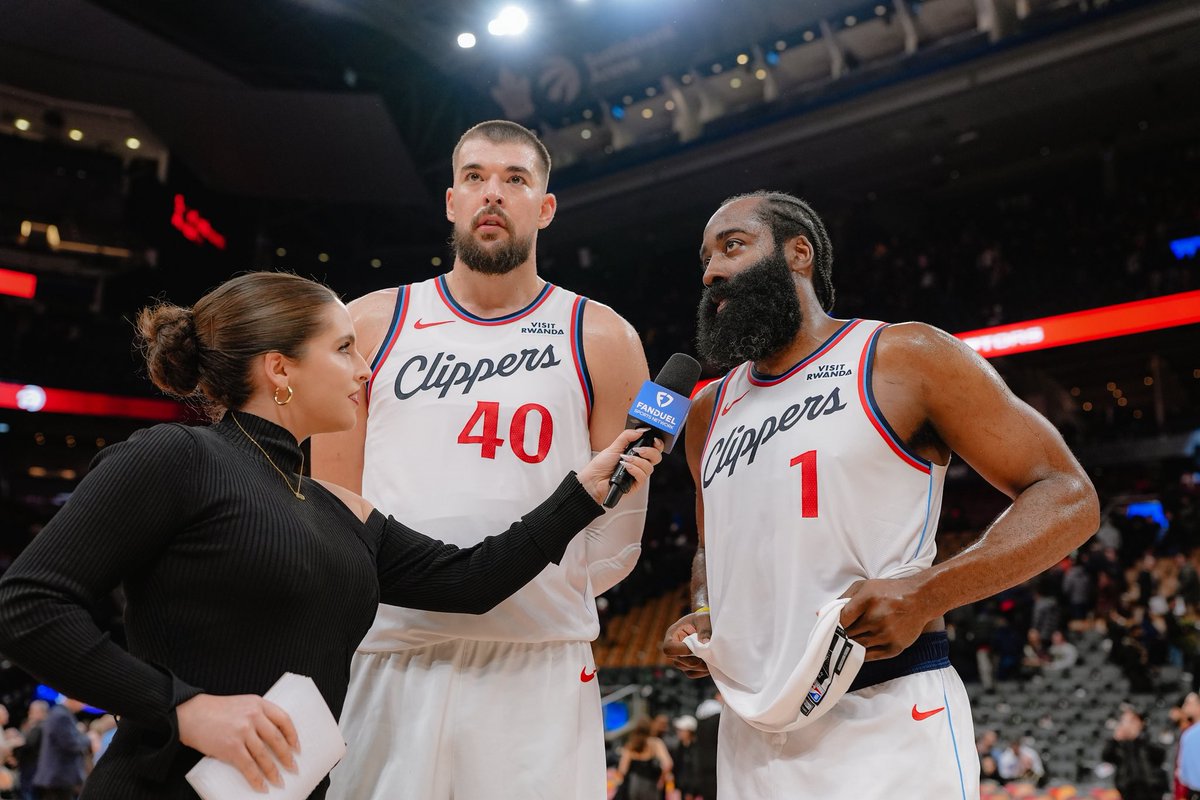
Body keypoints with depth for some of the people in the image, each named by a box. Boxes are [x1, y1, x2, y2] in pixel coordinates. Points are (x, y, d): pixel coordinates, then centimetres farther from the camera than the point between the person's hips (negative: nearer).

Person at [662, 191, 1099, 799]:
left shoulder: (903, 358, -4)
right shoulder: (710, 412, 13)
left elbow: (1067, 498, -7)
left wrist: (927, 594, -20)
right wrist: (702, 617, 6)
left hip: (888, 725, -5)